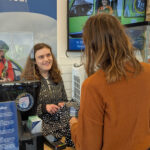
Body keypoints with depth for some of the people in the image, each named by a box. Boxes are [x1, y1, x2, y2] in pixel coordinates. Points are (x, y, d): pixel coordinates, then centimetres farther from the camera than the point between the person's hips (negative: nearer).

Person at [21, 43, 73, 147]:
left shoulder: (57, 77, 10)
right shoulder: (27, 80, -5)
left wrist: (62, 105, -1)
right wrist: (44, 108, -15)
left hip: (61, 123, 4)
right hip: (41, 126, -4)